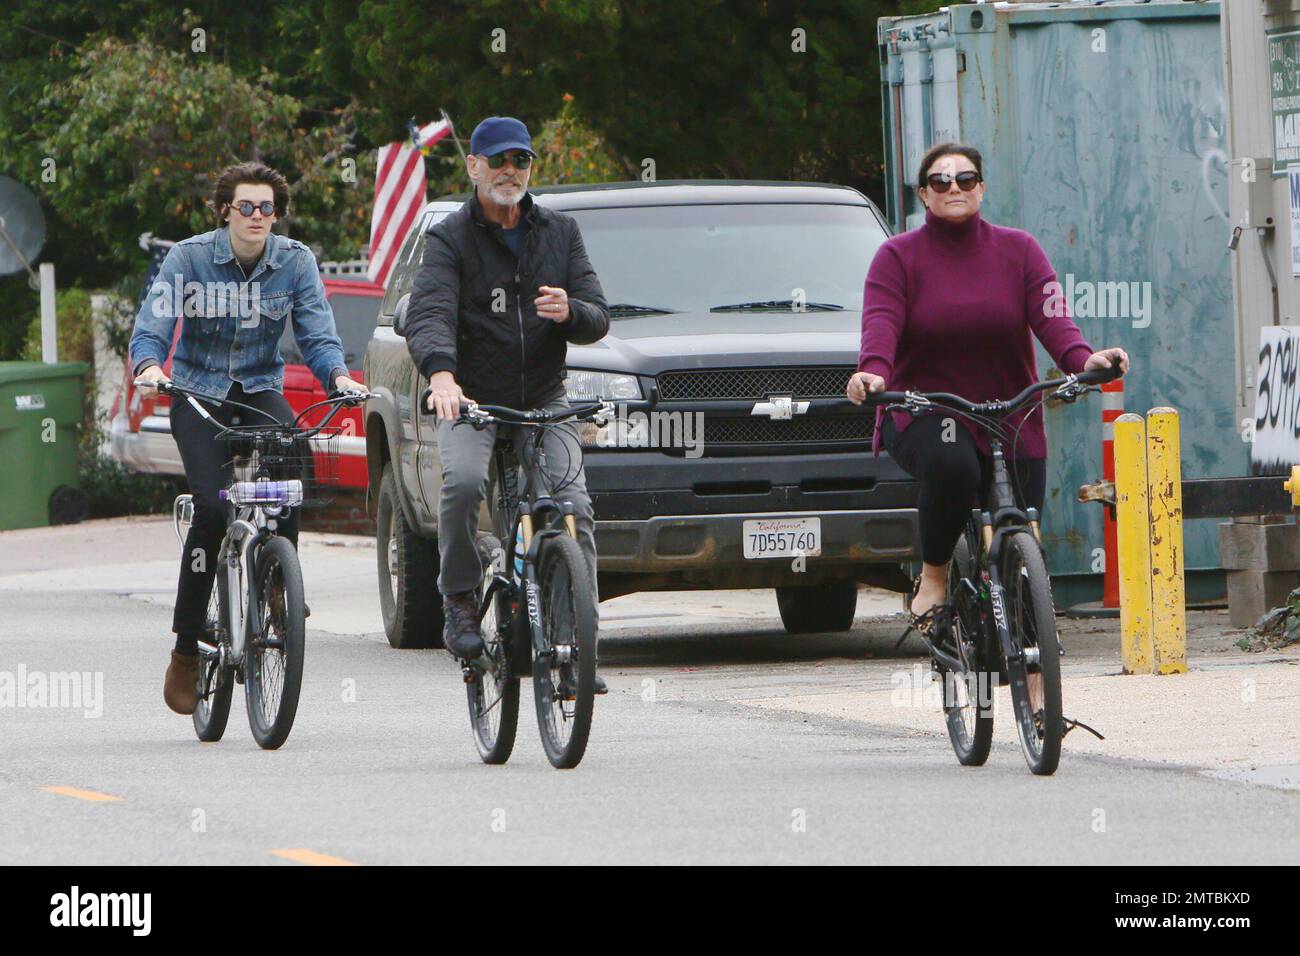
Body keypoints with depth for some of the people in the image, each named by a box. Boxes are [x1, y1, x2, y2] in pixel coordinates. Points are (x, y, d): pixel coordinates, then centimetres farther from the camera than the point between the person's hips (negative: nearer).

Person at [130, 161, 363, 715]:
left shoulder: (295, 262, -2)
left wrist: (338, 376, -28)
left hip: (261, 392, 2)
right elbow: (151, 327, -15)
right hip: (197, 394, -2)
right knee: (212, 506, -22)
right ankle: (186, 649, -13)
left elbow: (317, 335, -7)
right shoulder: (188, 258, -8)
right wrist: (150, 367, -37)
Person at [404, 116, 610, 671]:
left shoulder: (560, 233, 11)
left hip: (544, 401, 3)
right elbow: (427, 316, -18)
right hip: (470, 399, -3)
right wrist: (440, 374, -39)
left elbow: (598, 319, 7)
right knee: (463, 481, -32)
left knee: (574, 507, -16)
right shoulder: (450, 240, -1)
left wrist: (570, 312, -19)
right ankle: (459, 602, -13)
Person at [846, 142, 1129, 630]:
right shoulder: (899, 256, 2)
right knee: (952, 466, -37)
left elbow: (1050, 315, -8)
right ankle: (933, 573, -13)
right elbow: (881, 322, -14)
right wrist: (874, 371, -36)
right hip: (922, 417, -3)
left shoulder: (1018, 250, 7)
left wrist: (1082, 359, -28)